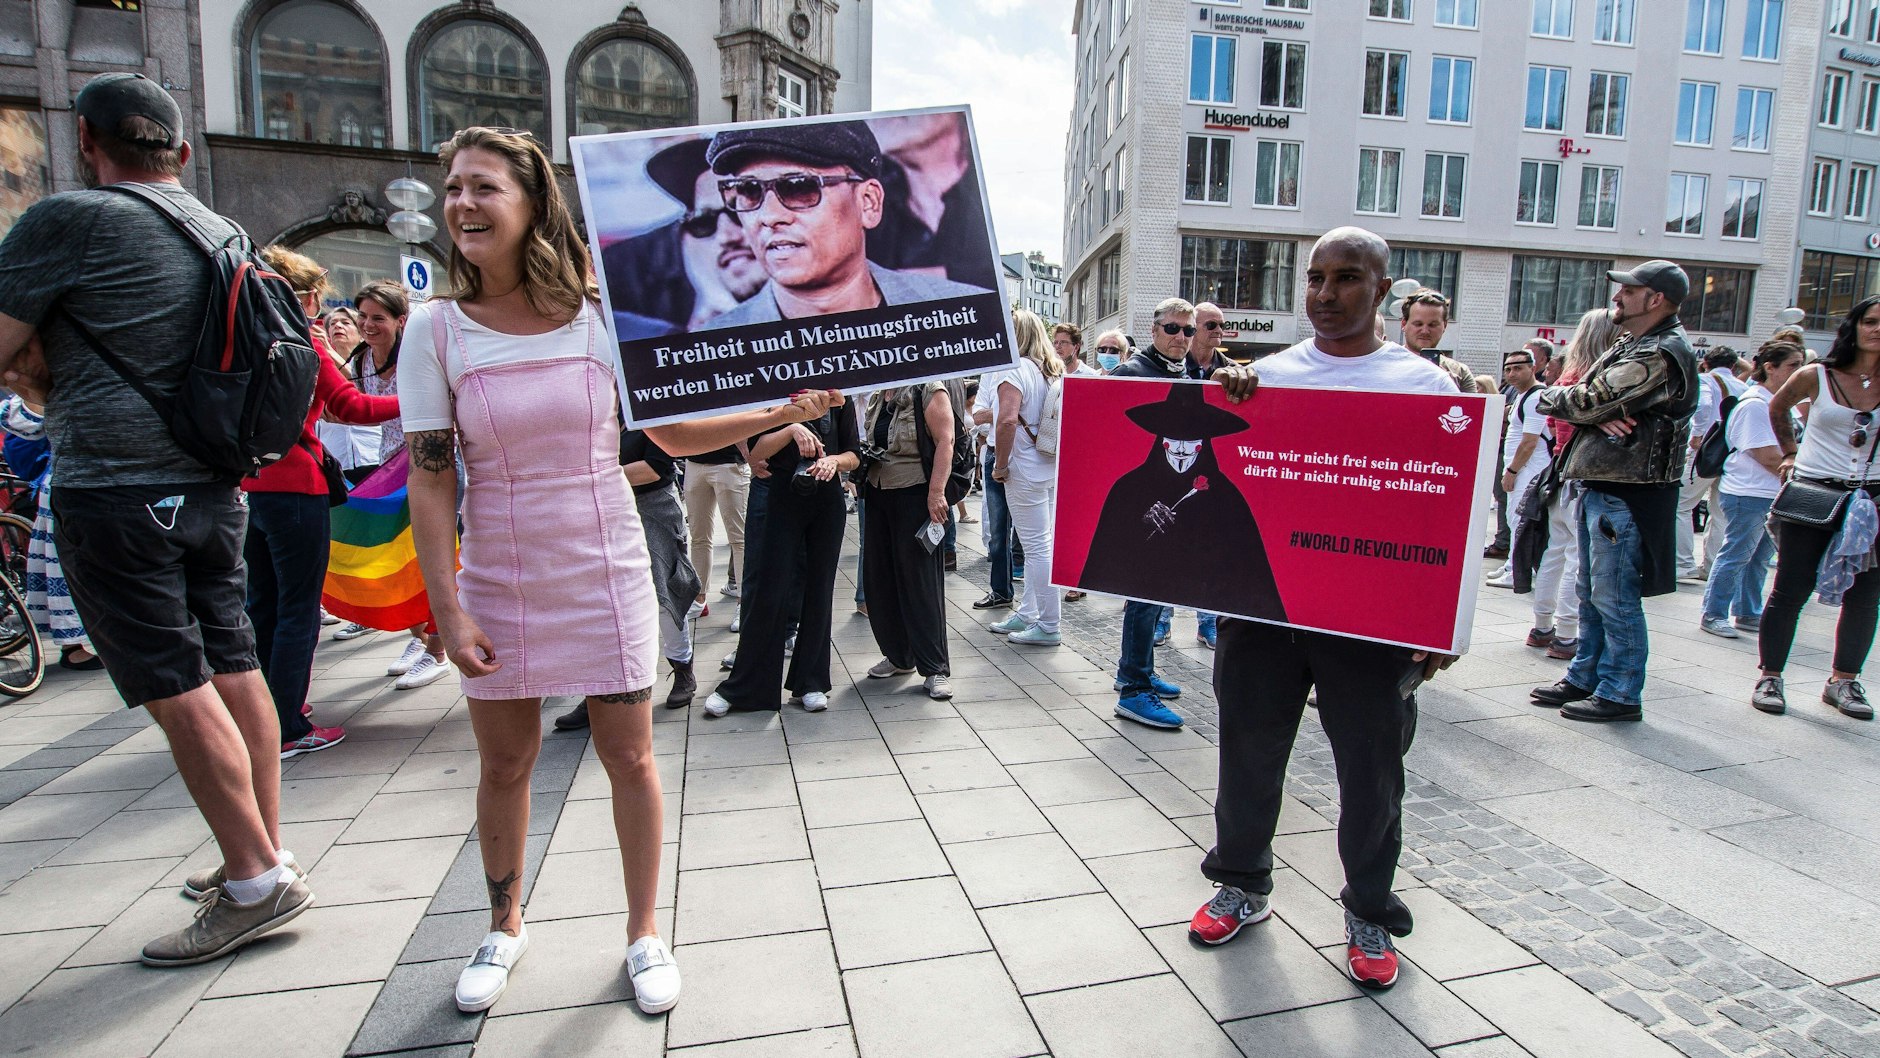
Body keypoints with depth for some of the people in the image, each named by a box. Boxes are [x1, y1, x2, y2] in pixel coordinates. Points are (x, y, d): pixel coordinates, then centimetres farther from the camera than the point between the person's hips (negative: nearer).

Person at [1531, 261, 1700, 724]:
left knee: (1614, 597, -2)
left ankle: (1619, 693, 8)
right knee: (1591, 593, 16)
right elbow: (1591, 401, 10)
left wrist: (1549, 397, 0)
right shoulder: (1632, 346, 17)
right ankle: (1584, 678, 26)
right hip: (1600, 484, 10)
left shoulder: (1661, 354, -15)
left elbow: (1588, 402, -19)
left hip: (1625, 491, -10)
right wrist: (1600, 416, -12)